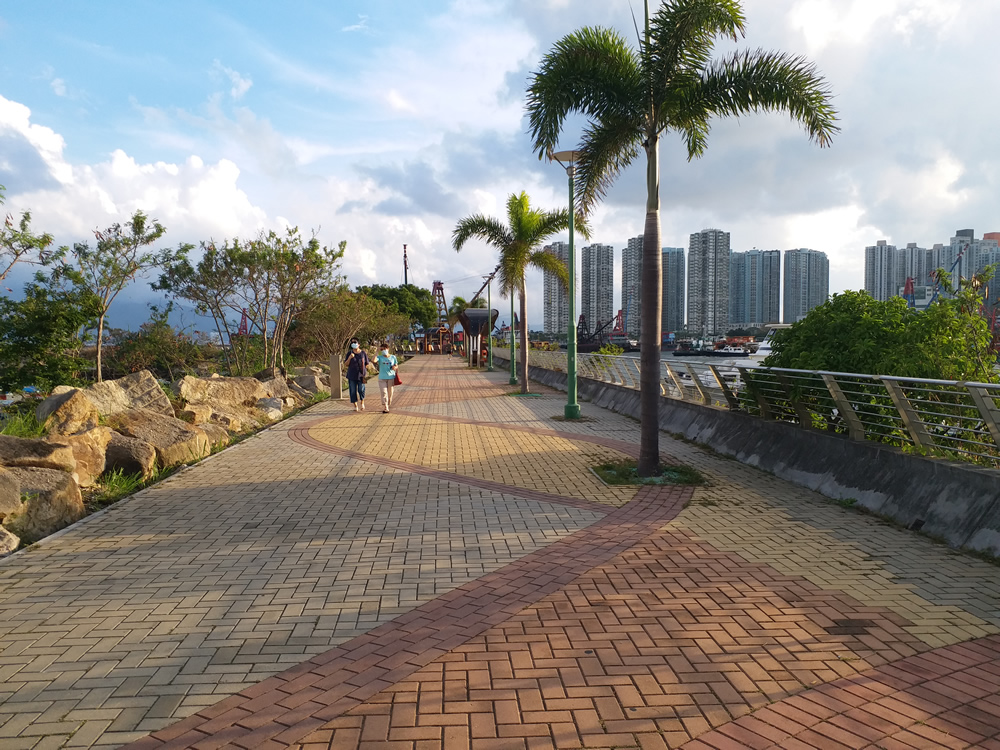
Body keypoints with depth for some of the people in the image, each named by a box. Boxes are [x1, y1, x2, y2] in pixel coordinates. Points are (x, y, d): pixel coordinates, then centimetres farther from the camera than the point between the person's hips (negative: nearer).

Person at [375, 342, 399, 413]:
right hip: (382, 378, -2)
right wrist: (377, 353, -17)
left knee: (390, 393, 8)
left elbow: (397, 366, 12)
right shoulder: (380, 357, -1)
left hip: (391, 377, 2)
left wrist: (395, 367, -11)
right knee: (384, 393, -8)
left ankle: (388, 406, 26)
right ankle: (385, 409, -10)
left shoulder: (393, 357, 4)